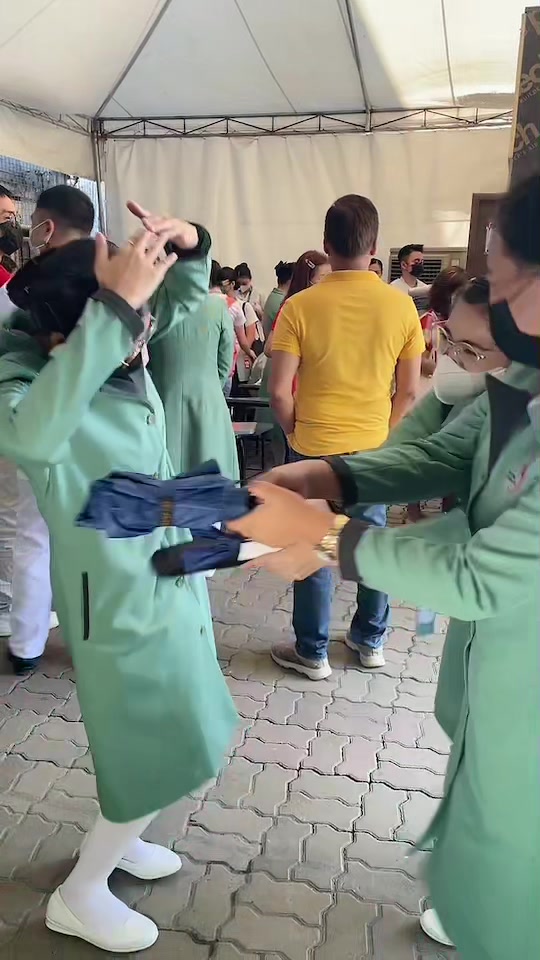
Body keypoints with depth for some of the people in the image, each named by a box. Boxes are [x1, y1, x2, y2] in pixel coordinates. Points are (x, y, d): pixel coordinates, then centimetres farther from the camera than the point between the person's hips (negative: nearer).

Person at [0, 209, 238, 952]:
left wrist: (188, 244, -14)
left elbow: (183, 298, 9)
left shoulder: (124, 349, -5)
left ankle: (116, 839, 50)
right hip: (123, 598, -8)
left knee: (166, 736, 25)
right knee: (169, 755, 6)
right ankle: (78, 895, 29)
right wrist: (114, 310, -53)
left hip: (166, 573, 9)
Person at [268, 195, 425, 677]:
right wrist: (384, 434, 13)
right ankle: (371, 641, 33)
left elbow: (280, 392, -13)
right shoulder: (401, 306, -6)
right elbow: (409, 391, -1)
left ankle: (312, 652, 23)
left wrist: (296, 432, 5)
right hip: (375, 448, 3)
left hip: (316, 448, -2)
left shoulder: (300, 306, -13)